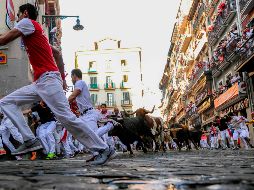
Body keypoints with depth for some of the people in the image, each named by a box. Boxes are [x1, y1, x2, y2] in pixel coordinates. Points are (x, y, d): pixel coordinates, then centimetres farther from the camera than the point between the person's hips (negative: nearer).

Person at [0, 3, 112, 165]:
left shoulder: (28, 22, 2)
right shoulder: (36, 33, 26)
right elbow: (57, 53, 27)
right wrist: (62, 78, 23)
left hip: (48, 80, -10)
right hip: (39, 83, 10)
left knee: (67, 117, -13)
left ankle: (103, 149, -4)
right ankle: (31, 141, -4)